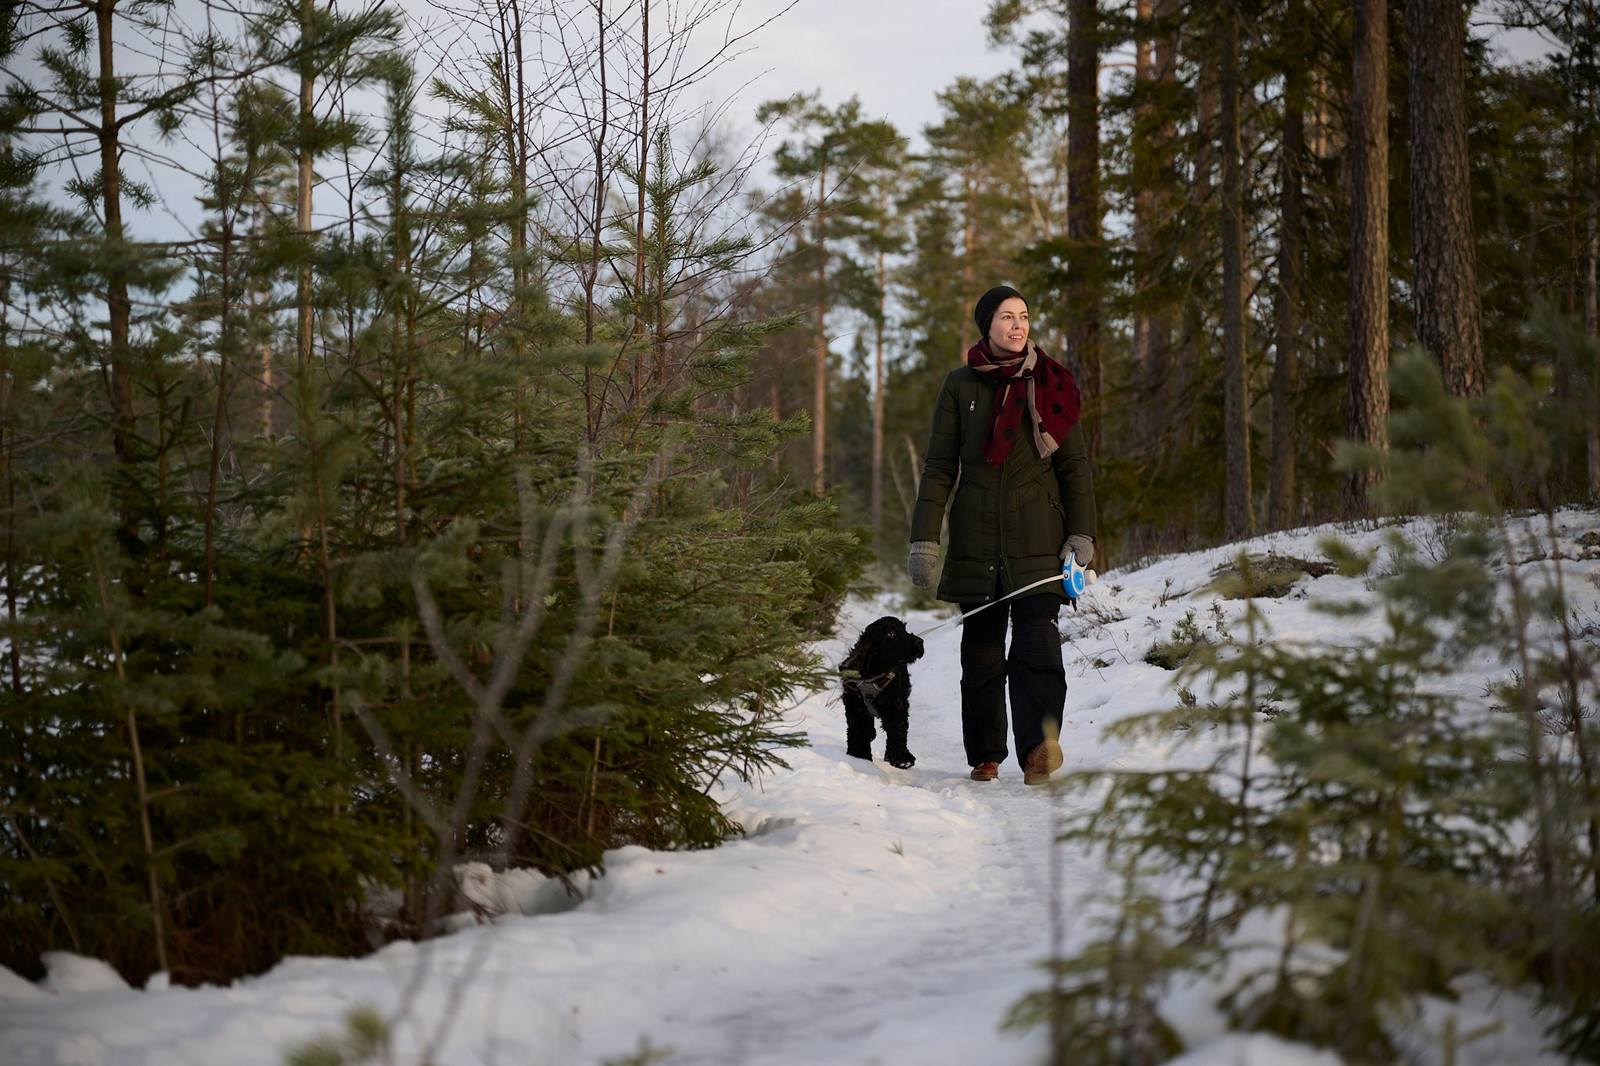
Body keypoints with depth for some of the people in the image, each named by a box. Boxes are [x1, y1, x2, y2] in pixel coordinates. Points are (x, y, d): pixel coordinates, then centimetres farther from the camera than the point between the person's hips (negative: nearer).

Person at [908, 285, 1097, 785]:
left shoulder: (1050, 384, 8)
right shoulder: (961, 386, 7)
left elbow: (1074, 465, 8)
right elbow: (939, 467, 6)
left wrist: (1082, 532, -3)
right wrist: (924, 538, -2)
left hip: (1037, 540, -1)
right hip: (977, 540, 1)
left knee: (1037, 644, -17)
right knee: (981, 649, 5)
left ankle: (1037, 750, -29)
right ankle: (985, 758, 16)